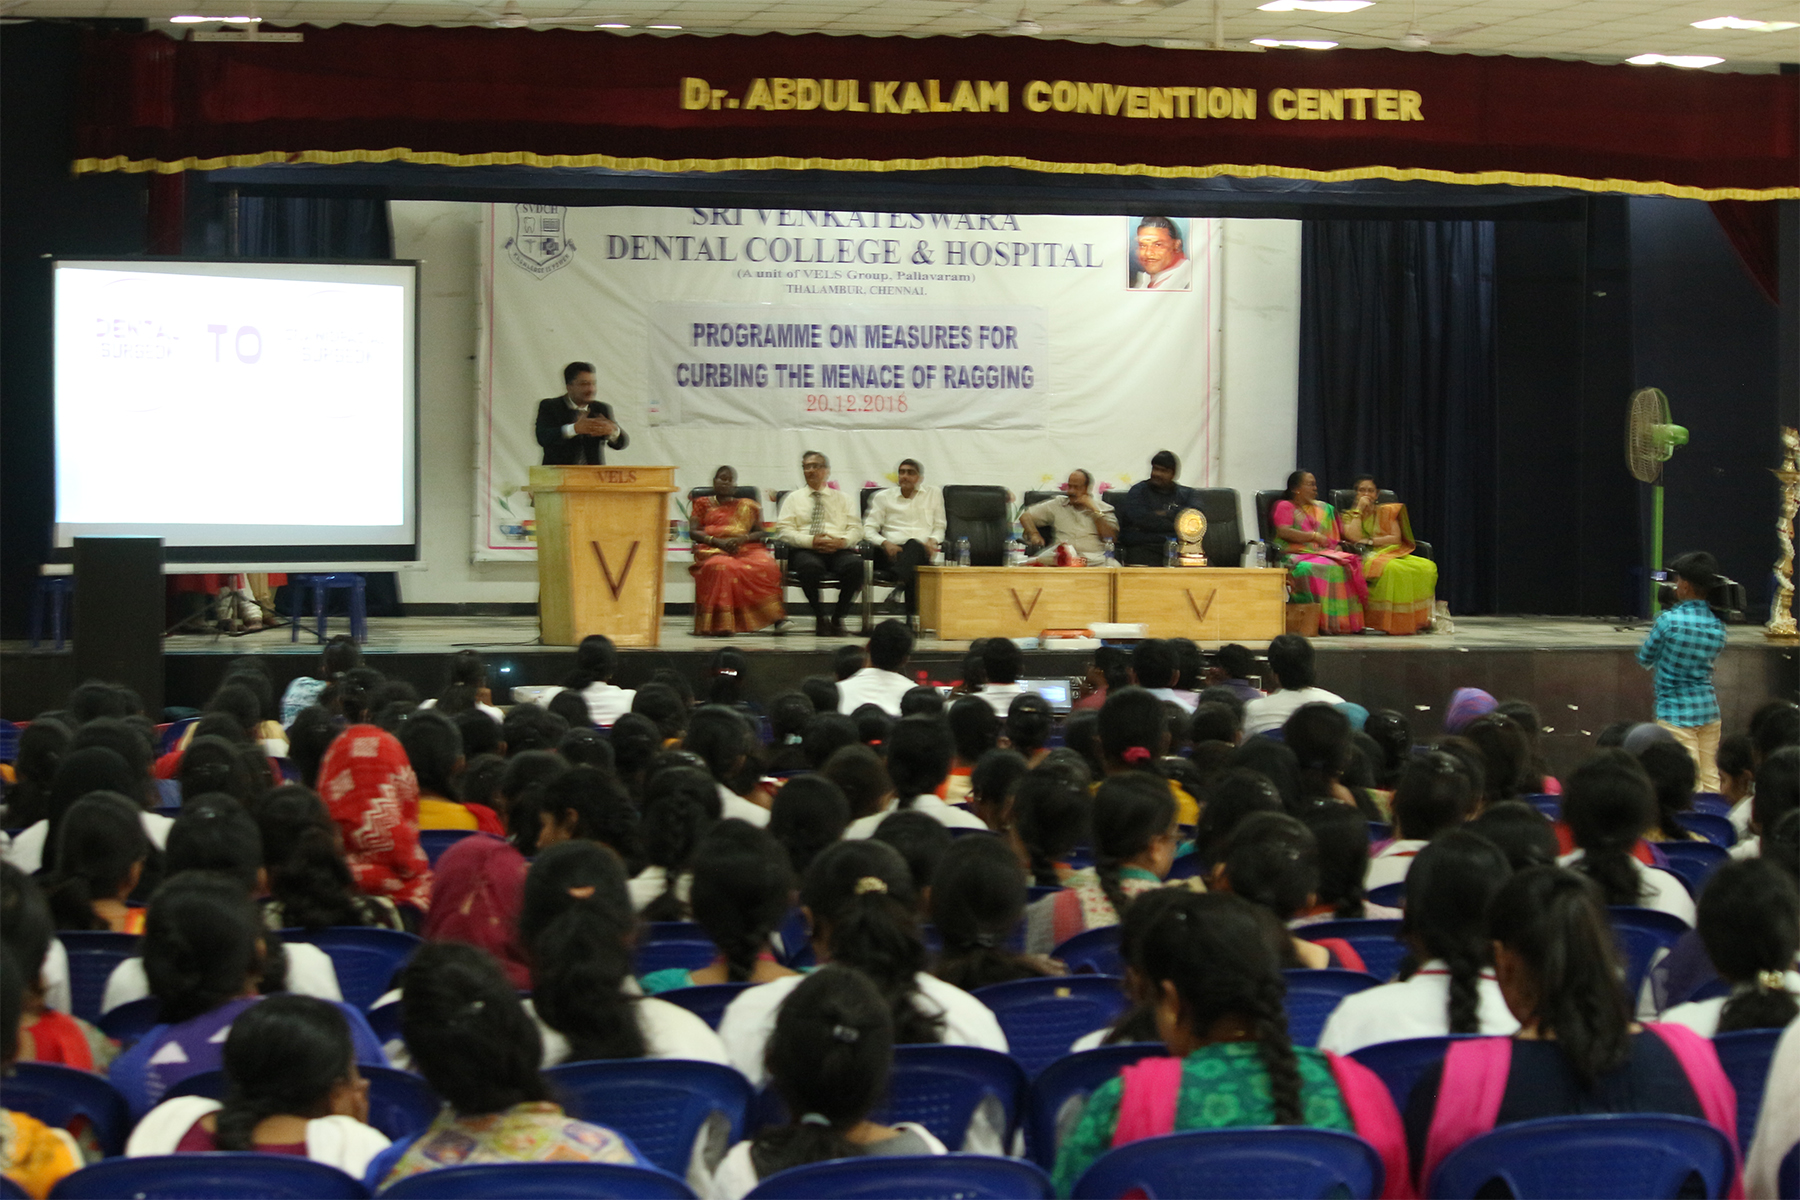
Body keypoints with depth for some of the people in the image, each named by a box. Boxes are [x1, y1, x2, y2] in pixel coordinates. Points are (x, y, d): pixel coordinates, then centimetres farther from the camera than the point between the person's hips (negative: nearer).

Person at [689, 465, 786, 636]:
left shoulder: (747, 506, 25)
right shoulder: (703, 504, 21)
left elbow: (762, 532, 14)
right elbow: (693, 531, 8)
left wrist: (743, 538, -8)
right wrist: (717, 541, -10)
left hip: (746, 548, 2)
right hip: (714, 551, -2)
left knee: (766, 565, -33)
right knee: (721, 567, -40)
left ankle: (777, 618, -37)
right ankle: (720, 625, -42)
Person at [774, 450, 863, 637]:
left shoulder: (841, 498, 24)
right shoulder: (794, 498, 20)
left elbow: (855, 529, 13)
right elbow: (783, 530, 6)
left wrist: (842, 541, -11)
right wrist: (811, 541, -11)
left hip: (839, 550, 2)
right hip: (806, 551, -1)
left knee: (855, 564, -35)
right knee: (810, 566, -40)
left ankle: (838, 617, -17)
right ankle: (820, 618, -18)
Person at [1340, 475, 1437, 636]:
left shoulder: (1387, 511, 21)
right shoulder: (1348, 516, 16)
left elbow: (1396, 538, 7)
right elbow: (1354, 537, -5)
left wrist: (1370, 541, -4)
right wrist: (1359, 510, 2)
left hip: (1393, 553, 3)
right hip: (1367, 557, -3)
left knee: (1427, 567, -28)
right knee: (1391, 569, -41)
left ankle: (1419, 619, -27)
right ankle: (1395, 623, -39)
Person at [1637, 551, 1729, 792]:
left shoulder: (1668, 620, -15)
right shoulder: (1718, 626, 2)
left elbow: (1645, 659, -2)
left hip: (1676, 713, -6)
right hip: (1709, 709, 6)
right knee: (1711, 779, 9)